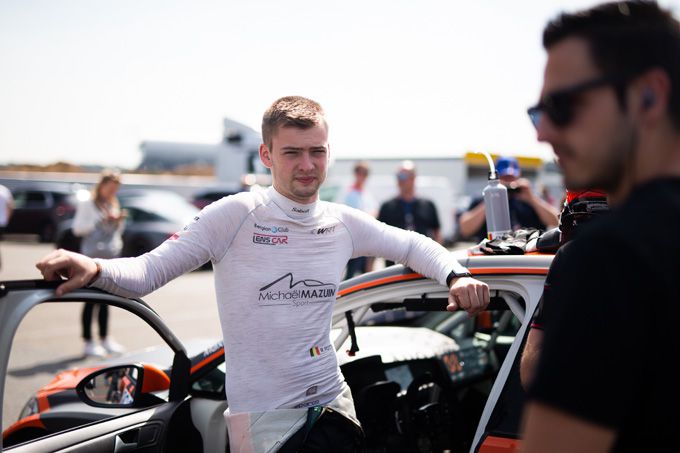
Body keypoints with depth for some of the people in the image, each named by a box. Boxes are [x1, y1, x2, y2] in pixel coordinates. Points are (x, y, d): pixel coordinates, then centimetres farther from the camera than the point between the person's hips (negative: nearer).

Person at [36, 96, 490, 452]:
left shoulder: (343, 223, 2)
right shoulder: (236, 216, -13)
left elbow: (412, 245, 15)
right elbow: (147, 272, -16)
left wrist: (456, 275, -4)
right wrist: (95, 268, -36)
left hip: (334, 401, 5)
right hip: (264, 416, -5)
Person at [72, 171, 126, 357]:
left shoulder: (114, 205, 17)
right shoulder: (87, 204, -2)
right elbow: (77, 228, -9)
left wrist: (119, 221, 2)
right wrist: (101, 221, -15)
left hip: (111, 255, 6)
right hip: (93, 256, -6)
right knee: (92, 299, -5)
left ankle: (105, 338, 17)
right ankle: (88, 342, -1)